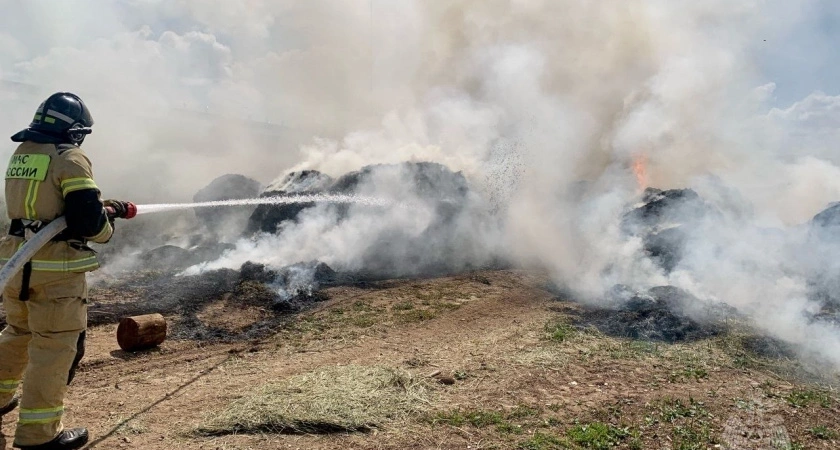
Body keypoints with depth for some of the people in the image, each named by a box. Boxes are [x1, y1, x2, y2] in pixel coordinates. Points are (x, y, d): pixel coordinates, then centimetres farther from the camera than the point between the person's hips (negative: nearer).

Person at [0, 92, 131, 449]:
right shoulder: (70, 158, -13)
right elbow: (87, 219, -20)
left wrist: (105, 206, 17)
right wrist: (107, 224, 3)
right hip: (54, 266, -8)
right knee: (55, 346, 0)